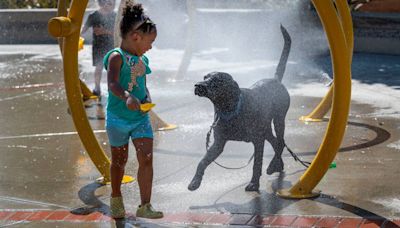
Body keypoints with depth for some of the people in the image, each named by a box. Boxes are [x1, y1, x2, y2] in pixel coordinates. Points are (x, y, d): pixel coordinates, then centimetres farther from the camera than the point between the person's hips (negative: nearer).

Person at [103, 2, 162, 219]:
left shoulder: (142, 60, 7)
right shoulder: (117, 57, -15)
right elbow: (112, 84, -28)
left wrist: (147, 99, -6)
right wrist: (127, 97, -46)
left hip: (141, 118, 5)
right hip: (118, 117, -5)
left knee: (146, 158, -8)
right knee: (119, 160, 12)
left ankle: (145, 206, -5)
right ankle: (116, 198, 35)